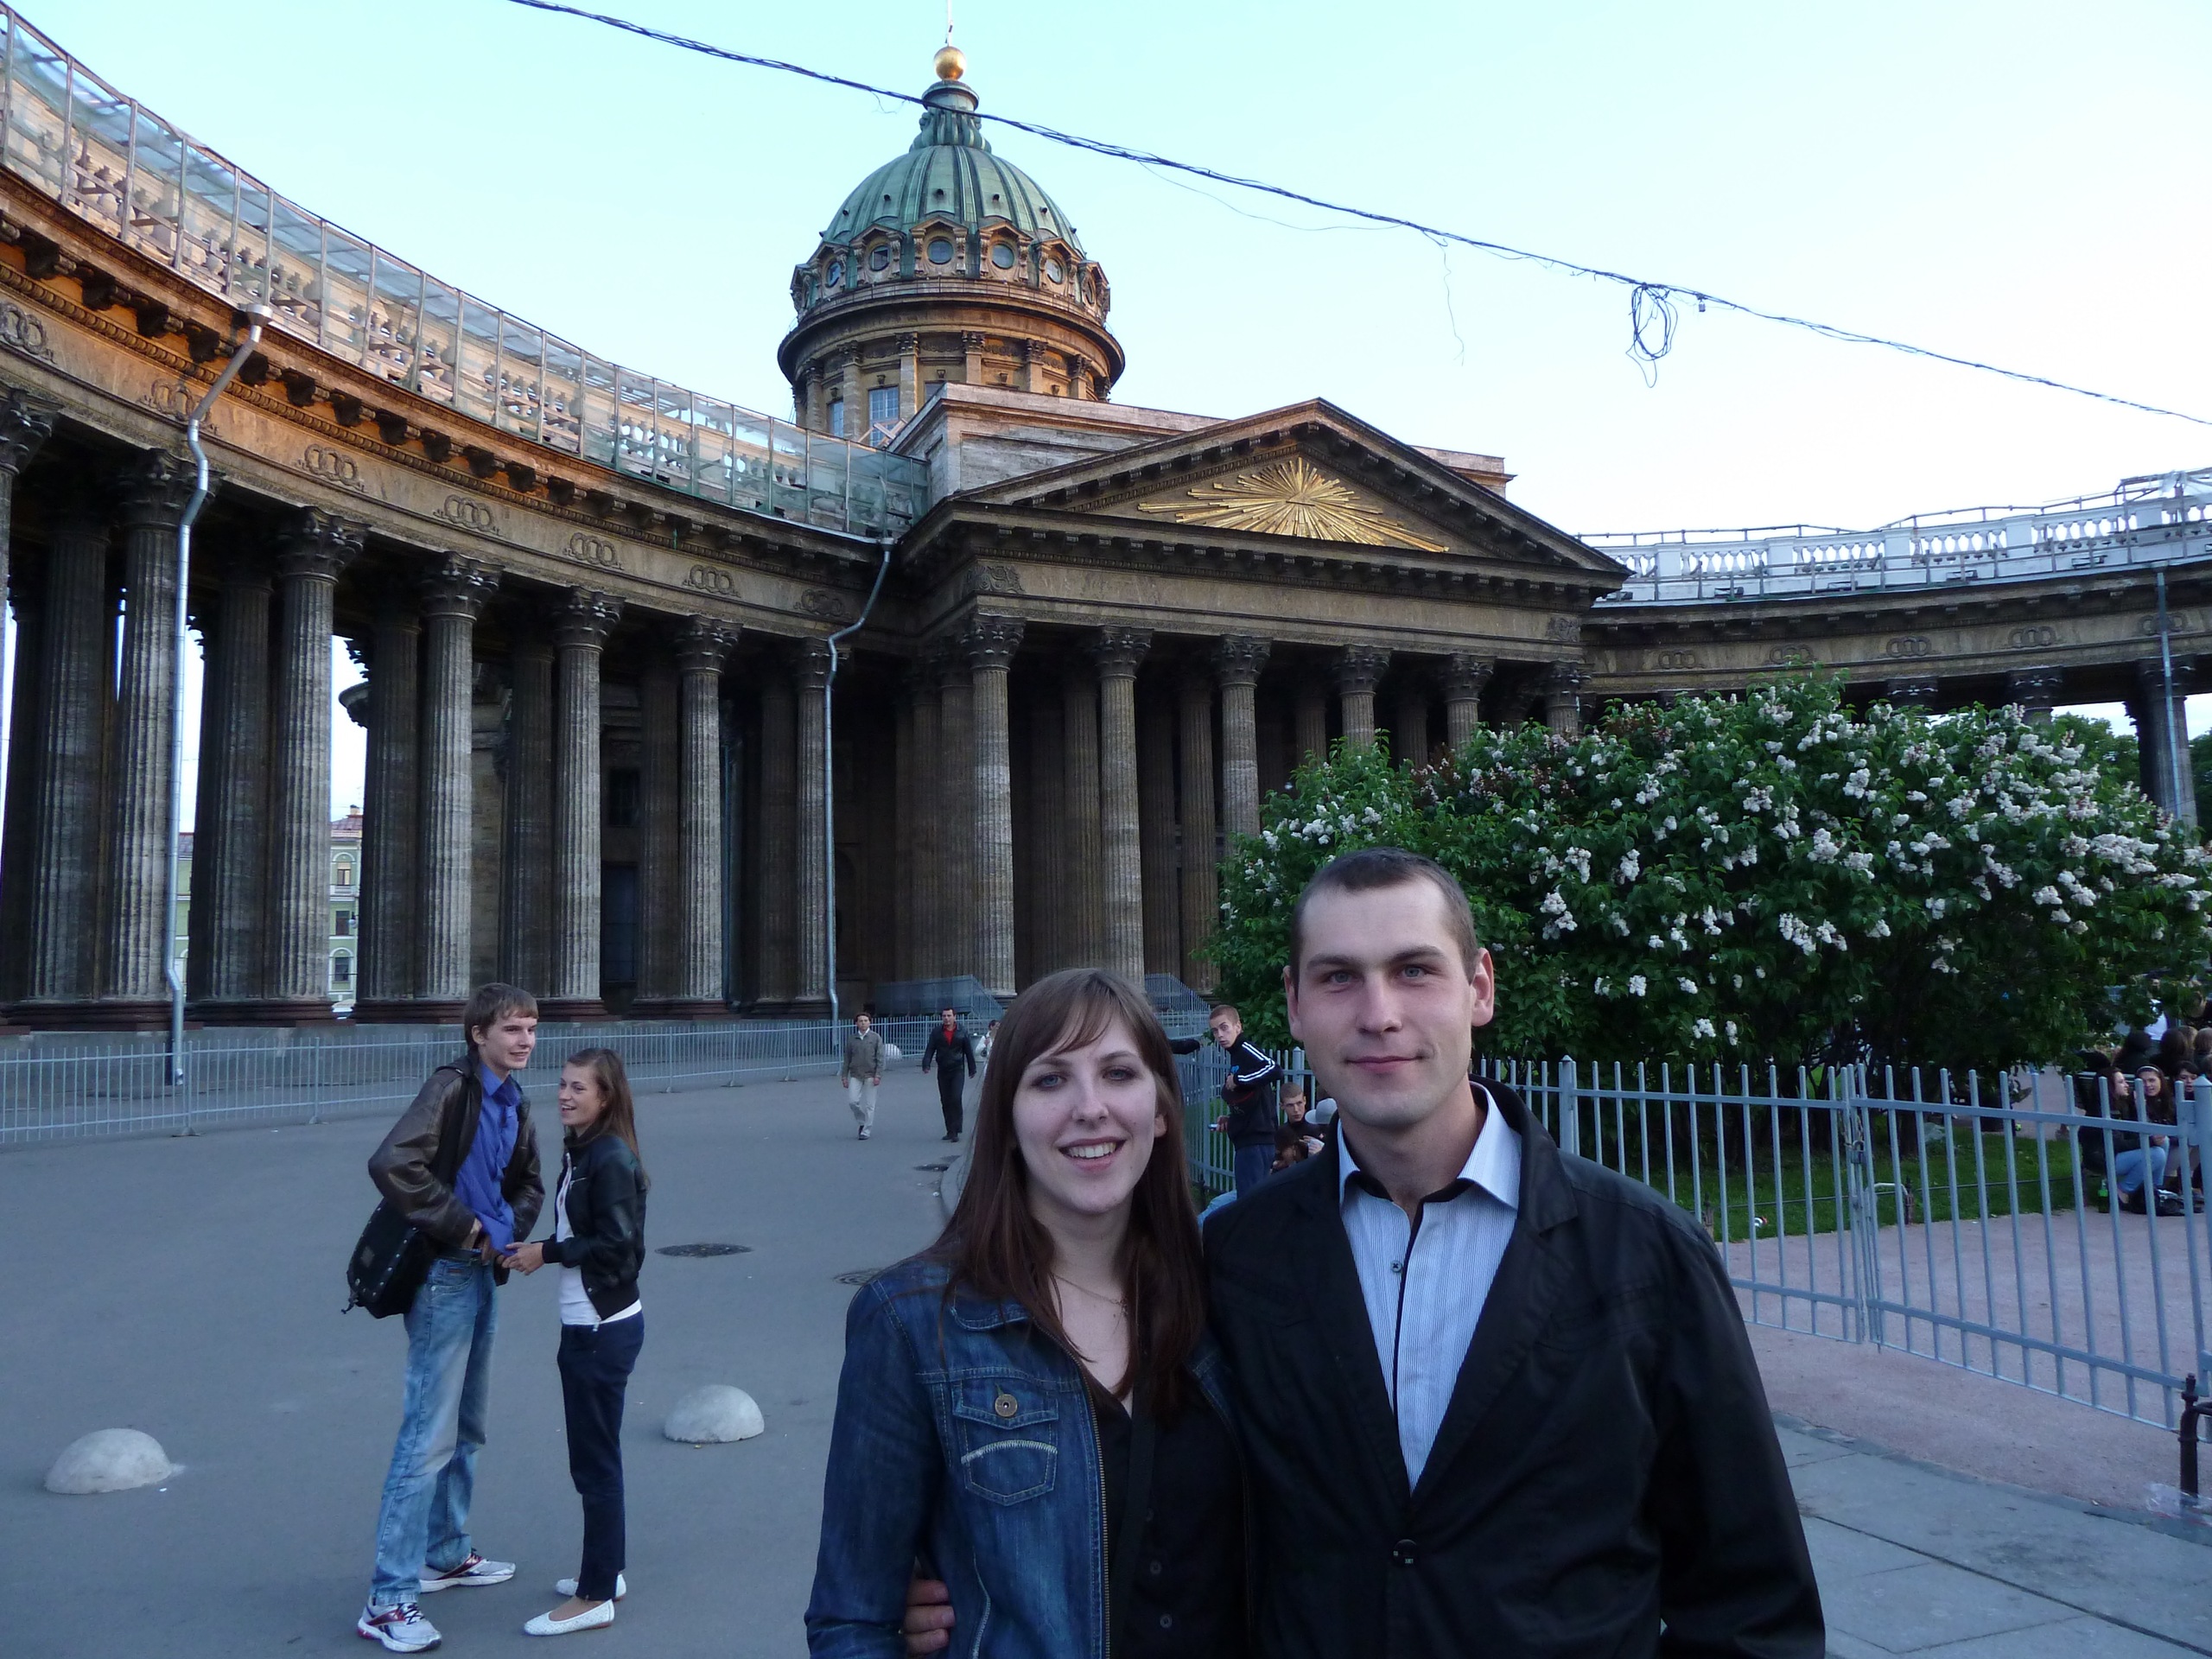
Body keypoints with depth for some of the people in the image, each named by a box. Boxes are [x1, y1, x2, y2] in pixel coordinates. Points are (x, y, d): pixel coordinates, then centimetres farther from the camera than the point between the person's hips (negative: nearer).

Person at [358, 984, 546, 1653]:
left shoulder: (512, 1102, 9)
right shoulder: (452, 1089, -16)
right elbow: (392, 1164, -30)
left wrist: (508, 1227, 2)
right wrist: (463, 1227, -22)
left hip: (482, 1273, 9)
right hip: (445, 1276, -9)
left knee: (467, 1427, 20)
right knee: (430, 1436, -7)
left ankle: (445, 1554, 35)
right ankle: (388, 1599, 0)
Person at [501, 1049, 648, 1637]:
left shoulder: (612, 1158, -19)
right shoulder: (579, 1151, 9)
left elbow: (617, 1242, -22)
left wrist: (547, 1252, -14)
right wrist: (539, 1252, -1)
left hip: (604, 1328, -9)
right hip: (587, 1323, 9)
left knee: (595, 1460, 0)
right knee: (594, 1456, 19)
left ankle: (595, 1596, 12)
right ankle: (604, 1572, 32)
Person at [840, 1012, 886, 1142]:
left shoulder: (876, 1037, -1)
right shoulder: (851, 1038, 6)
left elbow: (880, 1058, -3)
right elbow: (847, 1059, 10)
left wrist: (878, 1075, -12)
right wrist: (844, 1076, 6)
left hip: (870, 1075, -2)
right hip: (855, 1075, 2)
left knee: (869, 1104, 0)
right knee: (852, 1101, -7)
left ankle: (867, 1131, 9)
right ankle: (862, 1122, 19)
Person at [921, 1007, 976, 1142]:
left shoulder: (962, 1033, 2)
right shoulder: (936, 1032, 4)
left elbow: (969, 1051, 8)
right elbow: (930, 1049, 1)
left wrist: (972, 1069, 11)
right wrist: (926, 1064, -14)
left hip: (958, 1071, -3)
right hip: (942, 1071, 3)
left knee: (956, 1099, -13)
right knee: (945, 1102, 6)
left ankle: (955, 1131, -9)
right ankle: (950, 1130, 15)